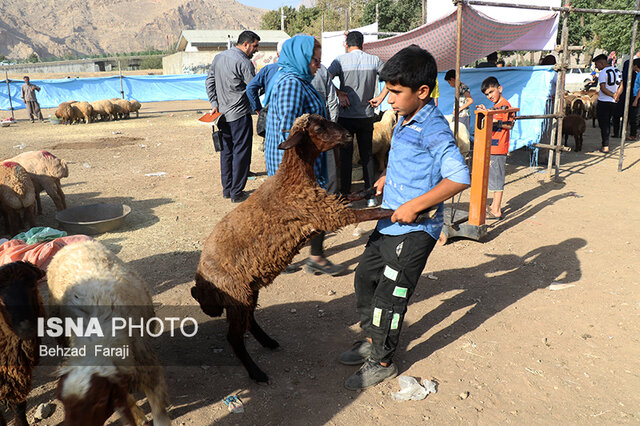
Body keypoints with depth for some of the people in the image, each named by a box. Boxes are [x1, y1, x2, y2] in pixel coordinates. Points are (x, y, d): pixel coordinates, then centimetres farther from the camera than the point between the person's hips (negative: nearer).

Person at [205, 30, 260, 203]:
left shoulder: (218, 57, 12)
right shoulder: (244, 62, -13)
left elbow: (209, 82, 13)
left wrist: (214, 104, 11)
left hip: (223, 114, 8)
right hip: (240, 114, -8)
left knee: (226, 151, 15)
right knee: (241, 153, 0)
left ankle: (226, 189, 22)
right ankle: (237, 193, 4)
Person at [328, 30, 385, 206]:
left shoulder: (340, 60, -5)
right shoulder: (374, 60, 2)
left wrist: (339, 94, -8)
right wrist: (379, 99, 1)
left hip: (346, 117, -2)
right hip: (367, 115, 2)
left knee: (346, 155, 7)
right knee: (367, 155, 11)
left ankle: (345, 194, 12)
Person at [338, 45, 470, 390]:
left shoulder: (432, 129, -20)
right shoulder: (404, 121, 9)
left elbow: (459, 178, -28)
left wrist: (415, 205, -27)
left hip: (414, 231, -9)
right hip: (389, 222, 9)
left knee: (388, 296, 1)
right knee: (365, 279, 19)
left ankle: (382, 362, 23)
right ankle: (371, 340, 38)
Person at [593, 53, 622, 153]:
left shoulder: (603, 72, -11)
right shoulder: (617, 71, 13)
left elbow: (603, 88, -19)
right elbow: (621, 86, 9)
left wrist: (613, 95, -10)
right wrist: (616, 95, -4)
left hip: (603, 102, -7)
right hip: (614, 103, 7)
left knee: (603, 124, -3)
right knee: (607, 122, 18)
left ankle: (605, 146, -5)